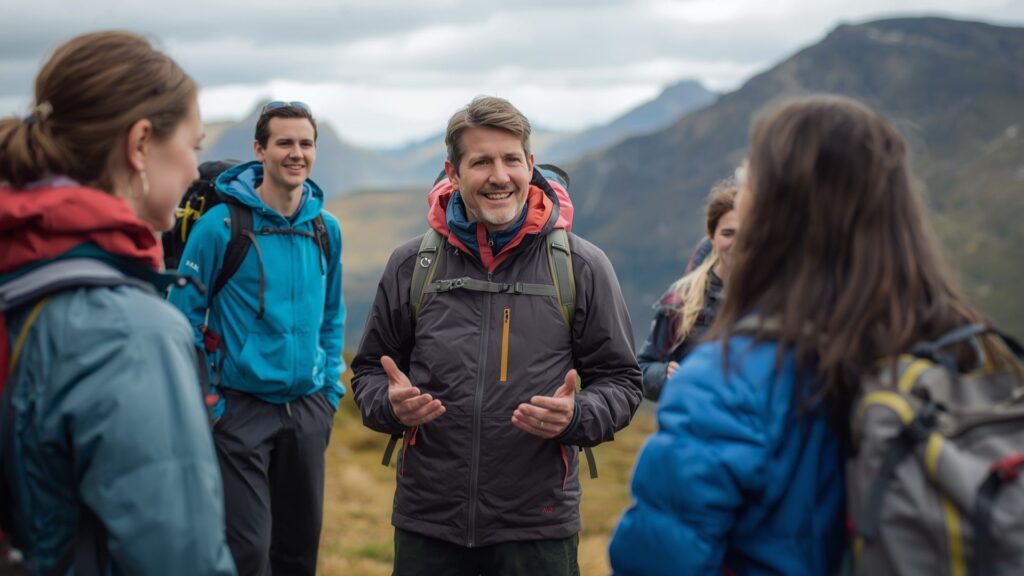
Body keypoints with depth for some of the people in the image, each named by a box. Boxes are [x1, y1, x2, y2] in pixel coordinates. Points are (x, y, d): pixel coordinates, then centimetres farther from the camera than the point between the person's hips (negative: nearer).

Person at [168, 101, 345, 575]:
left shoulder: (326, 229, 5)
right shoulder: (220, 224, -10)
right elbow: (185, 314, -7)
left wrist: (331, 390, 10)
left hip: (307, 408, 5)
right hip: (241, 407, -5)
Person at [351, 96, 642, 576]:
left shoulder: (581, 267, -1)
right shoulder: (411, 265, 4)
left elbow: (620, 379, 4)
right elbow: (370, 370, 13)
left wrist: (576, 417, -16)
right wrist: (390, 404, -9)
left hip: (538, 526, -1)